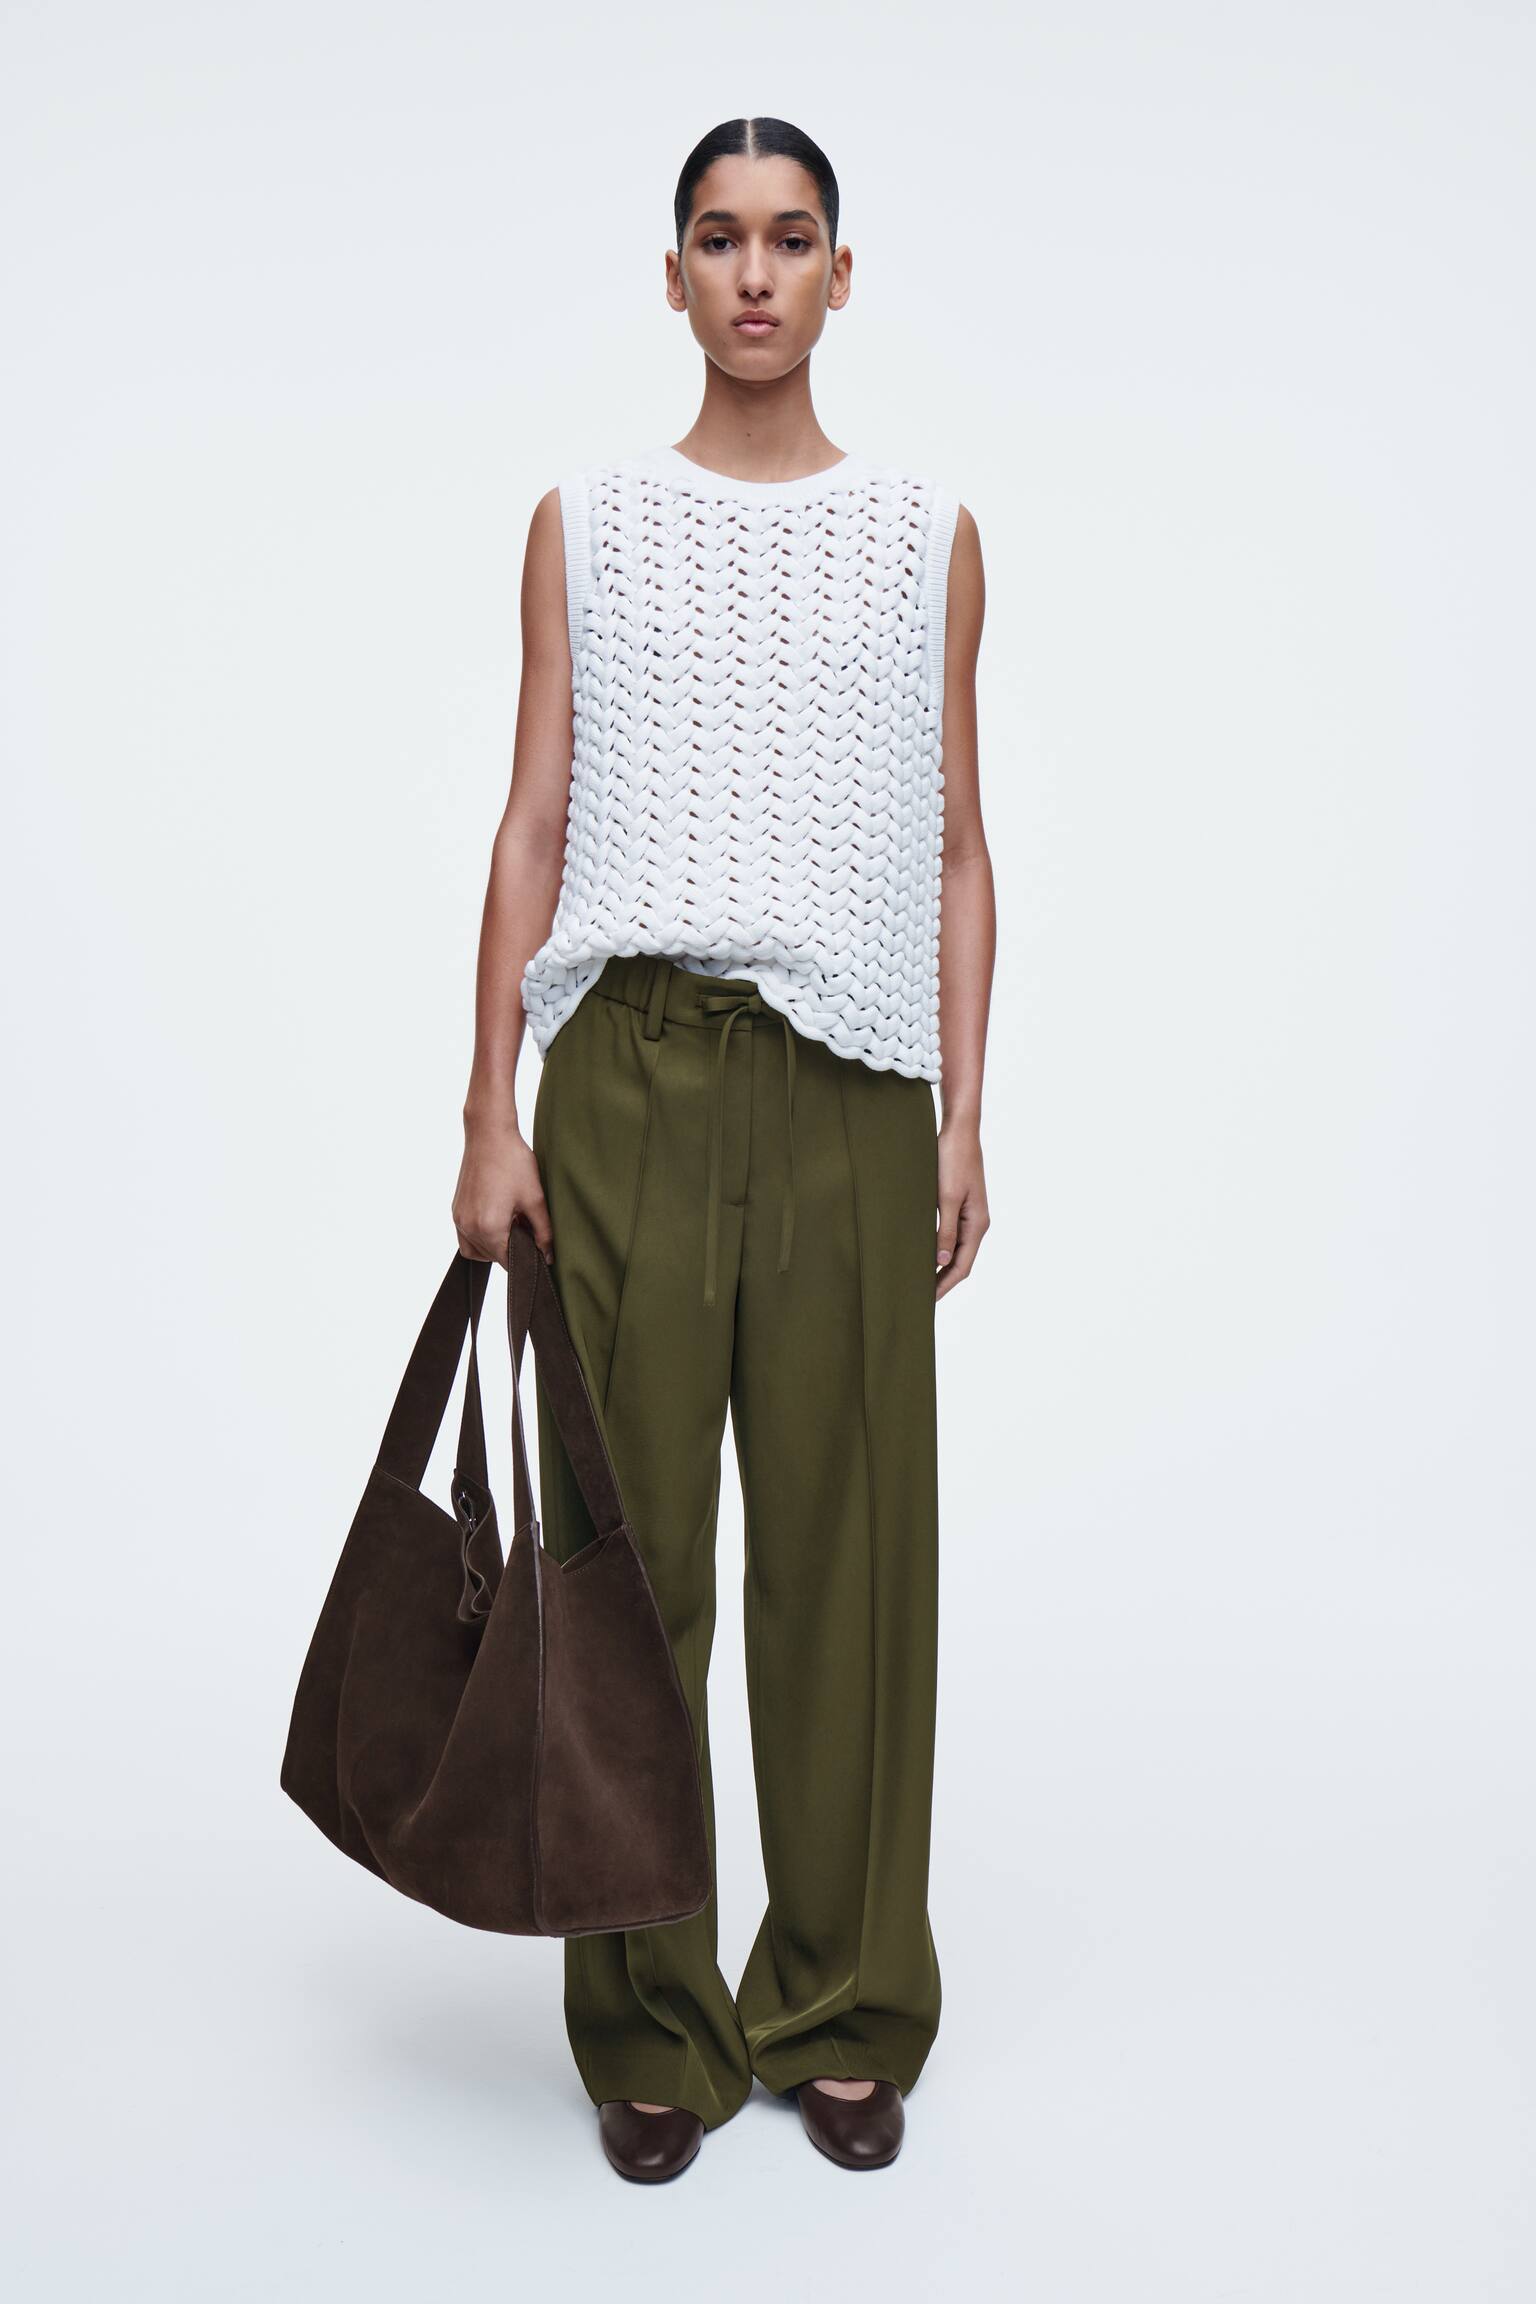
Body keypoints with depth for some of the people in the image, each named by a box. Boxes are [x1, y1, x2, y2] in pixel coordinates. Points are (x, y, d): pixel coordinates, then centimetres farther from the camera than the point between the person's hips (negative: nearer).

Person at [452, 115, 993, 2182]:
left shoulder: (929, 537, 11)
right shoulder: (586, 526, 10)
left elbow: (954, 847, 9)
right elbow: (533, 828, 5)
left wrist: (964, 1120, 1)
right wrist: (493, 1112, -3)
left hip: (849, 1093, 1)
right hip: (633, 1080, 0)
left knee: (849, 1548, 4)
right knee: (628, 1551, 2)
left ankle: (845, 2014, 20)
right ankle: (653, 2030, 17)